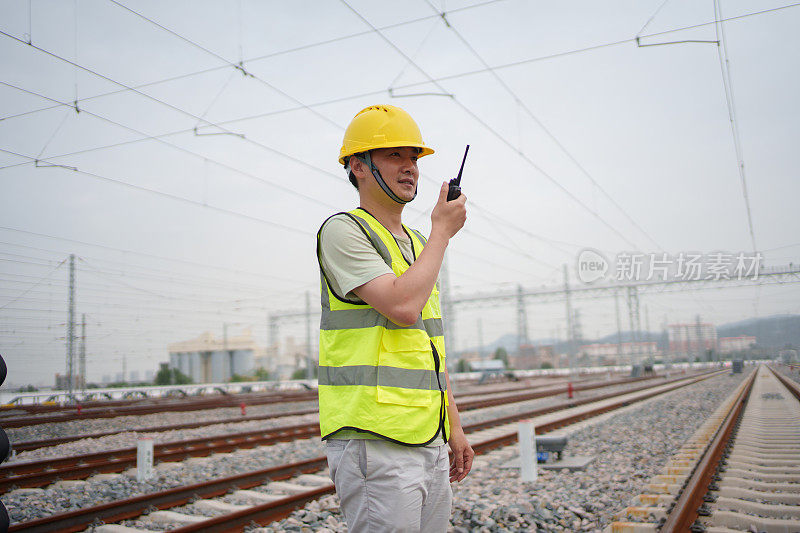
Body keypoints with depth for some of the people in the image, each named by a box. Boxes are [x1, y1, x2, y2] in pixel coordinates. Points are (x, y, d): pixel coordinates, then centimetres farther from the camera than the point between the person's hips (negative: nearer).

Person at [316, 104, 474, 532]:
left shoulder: (419, 246, 20)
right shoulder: (343, 231, -7)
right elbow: (402, 307, -22)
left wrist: (455, 426, 18)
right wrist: (443, 230, -9)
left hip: (429, 443, 8)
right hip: (373, 440, -8)